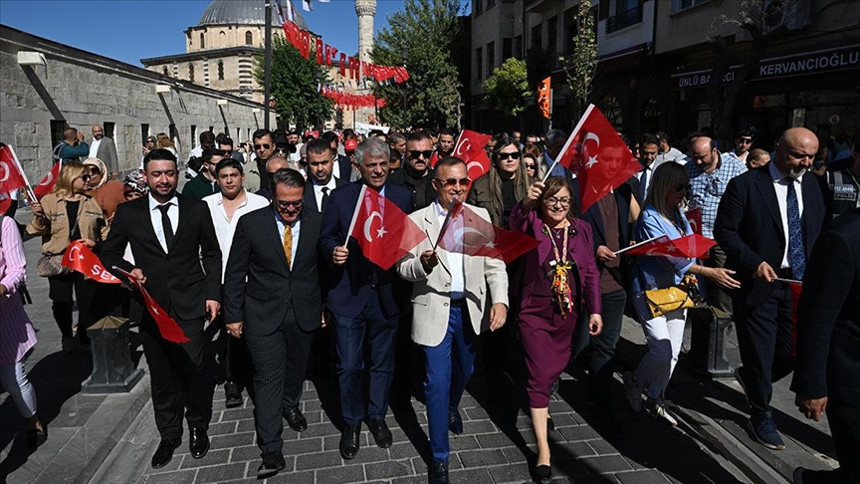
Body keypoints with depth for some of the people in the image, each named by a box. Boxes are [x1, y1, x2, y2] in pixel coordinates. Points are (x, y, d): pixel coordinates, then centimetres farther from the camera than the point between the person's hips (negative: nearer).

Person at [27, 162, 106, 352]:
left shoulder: (91, 202, 8)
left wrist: (97, 242, -7)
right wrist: (39, 217, -19)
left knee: (87, 302, 2)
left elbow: (104, 229, 11)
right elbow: (41, 230, 0)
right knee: (61, 303, 3)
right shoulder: (49, 201, 1)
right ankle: (67, 335, 29)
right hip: (59, 262, -1)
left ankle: (84, 337, 23)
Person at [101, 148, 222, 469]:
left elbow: (212, 254, 8)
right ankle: (169, 435, 31)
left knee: (193, 370, -3)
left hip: (190, 305, -1)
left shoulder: (197, 209, 2)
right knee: (161, 376, 11)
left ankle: (198, 427, 24)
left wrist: (213, 294, 1)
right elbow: (109, 253, 12)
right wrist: (128, 271, -8)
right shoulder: (128, 212, 3)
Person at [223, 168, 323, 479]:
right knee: (268, 377, -1)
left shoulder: (317, 222, -5)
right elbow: (235, 273, -3)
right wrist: (234, 315, -2)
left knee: (297, 365, 21)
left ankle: (290, 405, 51)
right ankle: (271, 450, 8)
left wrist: (326, 307, 5)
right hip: (264, 313, -2)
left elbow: (326, 267, 4)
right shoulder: (250, 223, -9)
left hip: (305, 312, 2)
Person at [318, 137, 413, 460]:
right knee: (349, 366, 6)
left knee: (383, 363, 16)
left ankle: (377, 415, 39)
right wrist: (333, 251, -19)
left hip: (387, 296, 1)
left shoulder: (403, 198, 1)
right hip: (348, 294, -1)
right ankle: (352, 421, 30)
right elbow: (325, 239, 2)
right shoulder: (340, 197, -1)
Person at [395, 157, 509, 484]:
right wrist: (421, 263, -28)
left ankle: (451, 408, 57)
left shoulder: (481, 217, 0)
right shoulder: (416, 221, -7)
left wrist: (500, 300, -14)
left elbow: (494, 264, -1)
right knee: (438, 380, -1)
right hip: (435, 310, -3)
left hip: (471, 309, 4)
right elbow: (403, 268, -6)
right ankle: (439, 457, 17)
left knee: (464, 370, 23)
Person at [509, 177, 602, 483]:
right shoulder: (532, 224, -7)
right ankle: (543, 450, 2)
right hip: (535, 312, -4)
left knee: (556, 369, 20)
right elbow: (516, 224, -32)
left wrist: (594, 310, 0)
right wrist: (526, 202, -53)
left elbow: (591, 272, 5)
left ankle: (541, 405, 51)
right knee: (540, 376, -4)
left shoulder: (581, 229, 4)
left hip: (568, 314, 4)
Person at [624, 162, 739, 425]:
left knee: (673, 352, 9)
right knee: (662, 350, -12)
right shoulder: (649, 218, -16)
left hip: (677, 289, 8)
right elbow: (669, 257, -23)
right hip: (651, 290, -7)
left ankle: (655, 399, 25)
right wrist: (709, 272, -27)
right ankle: (634, 383, 16)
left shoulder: (678, 213, 8)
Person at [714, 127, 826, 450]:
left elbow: (819, 231, 13)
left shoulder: (811, 185, 7)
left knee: (795, 351, 7)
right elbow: (724, 230, -11)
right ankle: (760, 415, 27)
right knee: (760, 352, 6)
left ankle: (751, 377, 38)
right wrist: (754, 262, -21)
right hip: (758, 281, -5)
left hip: (800, 282, 5)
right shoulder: (745, 185, -11)